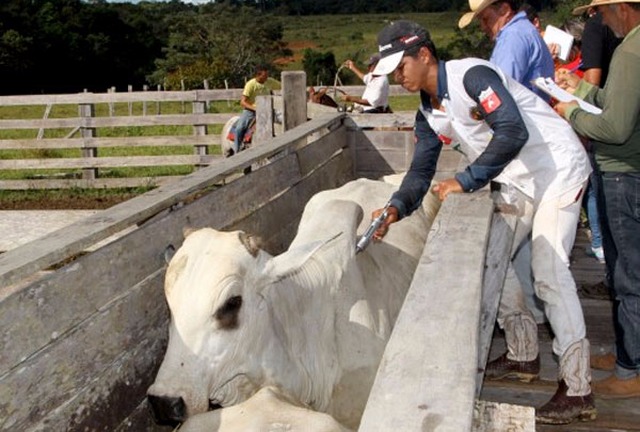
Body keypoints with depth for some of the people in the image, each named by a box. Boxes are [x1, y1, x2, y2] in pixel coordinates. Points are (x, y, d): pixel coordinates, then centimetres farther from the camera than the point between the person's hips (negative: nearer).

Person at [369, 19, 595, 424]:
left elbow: (512, 132, -33)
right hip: (517, 180, 9)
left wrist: (466, 181, -28)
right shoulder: (429, 113, 4)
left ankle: (577, 391, -6)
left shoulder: (471, 75, -23)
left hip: (557, 169, -9)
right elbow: (421, 171, 3)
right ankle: (523, 355, 25)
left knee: (549, 272, -14)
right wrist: (396, 208, -15)